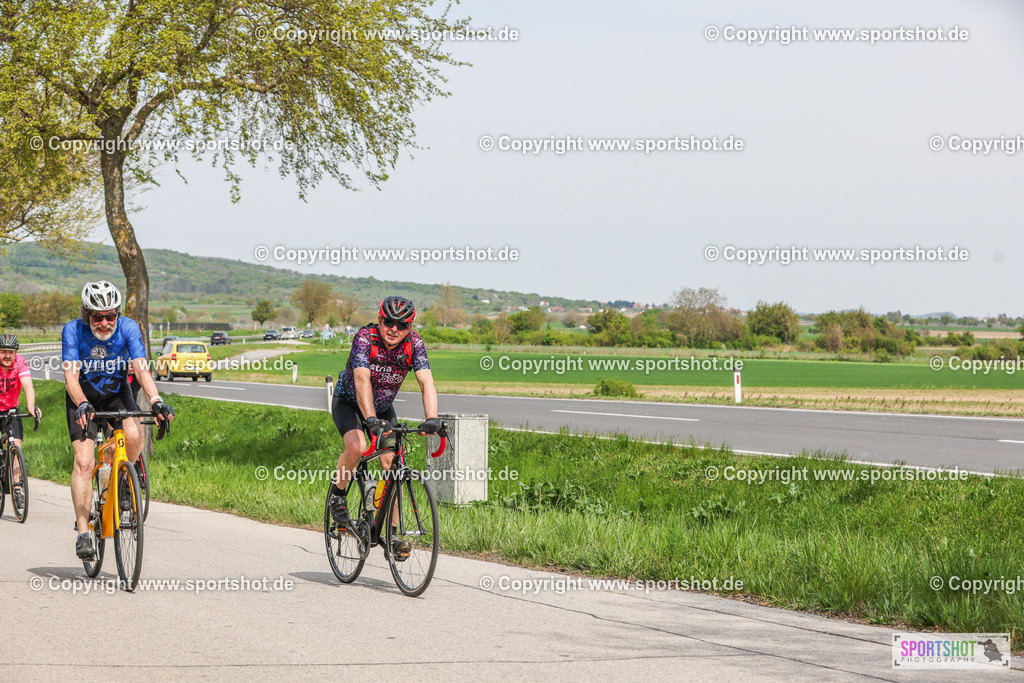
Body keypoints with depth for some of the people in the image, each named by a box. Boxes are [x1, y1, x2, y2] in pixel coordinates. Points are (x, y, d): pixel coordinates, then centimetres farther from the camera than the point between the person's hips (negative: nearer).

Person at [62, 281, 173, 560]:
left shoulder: (128, 328, -20)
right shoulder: (73, 331, -23)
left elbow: (141, 368, -29)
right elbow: (71, 374, -30)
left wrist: (156, 400, -46)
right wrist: (82, 404, -49)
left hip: (116, 393, 1)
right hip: (83, 398, -1)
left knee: (133, 434, -30)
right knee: (83, 461, -17)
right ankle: (83, 532, -14)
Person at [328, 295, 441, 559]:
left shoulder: (414, 344, -20)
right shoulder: (364, 338, -29)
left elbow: (426, 381, -31)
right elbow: (362, 380, -41)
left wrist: (431, 418, -47)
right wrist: (371, 419, -54)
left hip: (384, 408, 4)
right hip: (349, 404, -3)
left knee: (392, 465, -11)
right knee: (356, 447, -32)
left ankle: (391, 534, -3)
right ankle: (338, 493, -3)